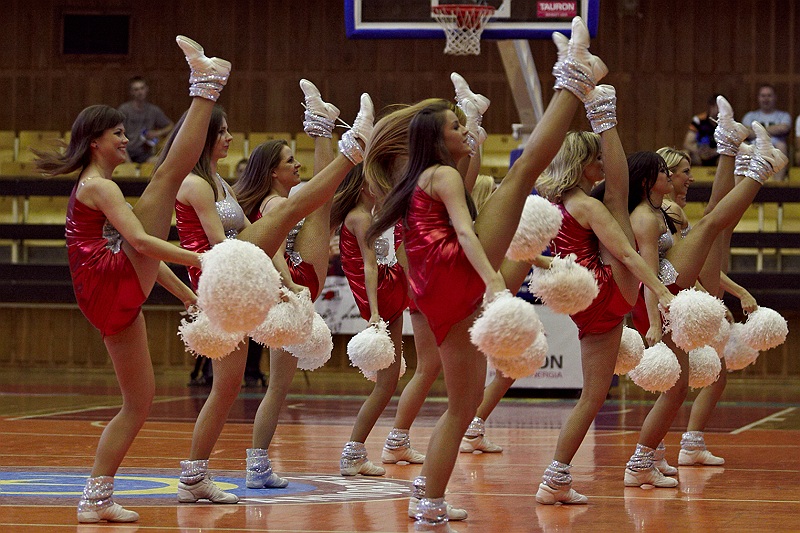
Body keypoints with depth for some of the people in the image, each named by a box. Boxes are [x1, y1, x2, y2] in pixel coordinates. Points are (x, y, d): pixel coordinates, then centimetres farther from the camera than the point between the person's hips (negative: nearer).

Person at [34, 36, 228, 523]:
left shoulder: (95, 187, 28)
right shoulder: (100, 186, -3)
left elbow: (141, 252, 31)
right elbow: (139, 241, -19)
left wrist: (188, 293, 29)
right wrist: (201, 261, -25)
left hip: (115, 300, 9)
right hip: (114, 283, -9)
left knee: (140, 401, 10)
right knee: (168, 175, -12)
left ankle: (96, 498, 9)